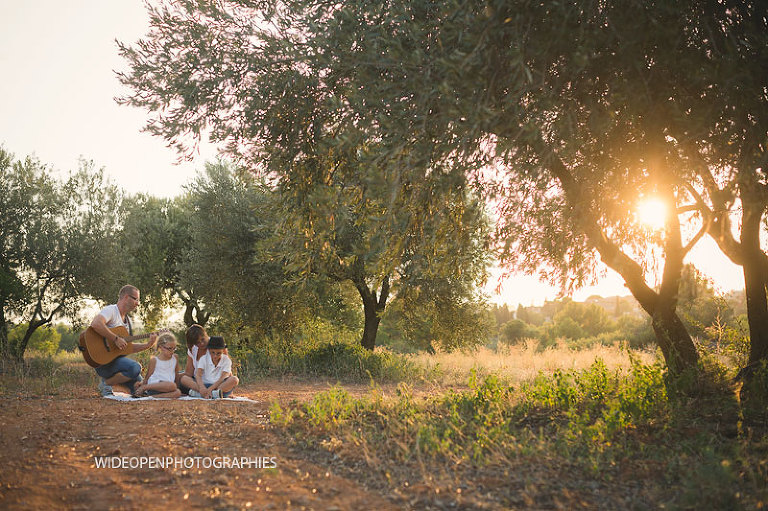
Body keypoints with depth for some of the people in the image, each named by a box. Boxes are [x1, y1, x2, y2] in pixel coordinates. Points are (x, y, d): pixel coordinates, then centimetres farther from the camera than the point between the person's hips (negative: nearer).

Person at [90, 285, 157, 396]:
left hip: (118, 359, 8)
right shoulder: (111, 310, -10)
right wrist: (116, 338, -27)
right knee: (135, 368, -32)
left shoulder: (127, 320, 19)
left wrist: (148, 345, 6)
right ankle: (106, 383, -10)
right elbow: (95, 324, -32)